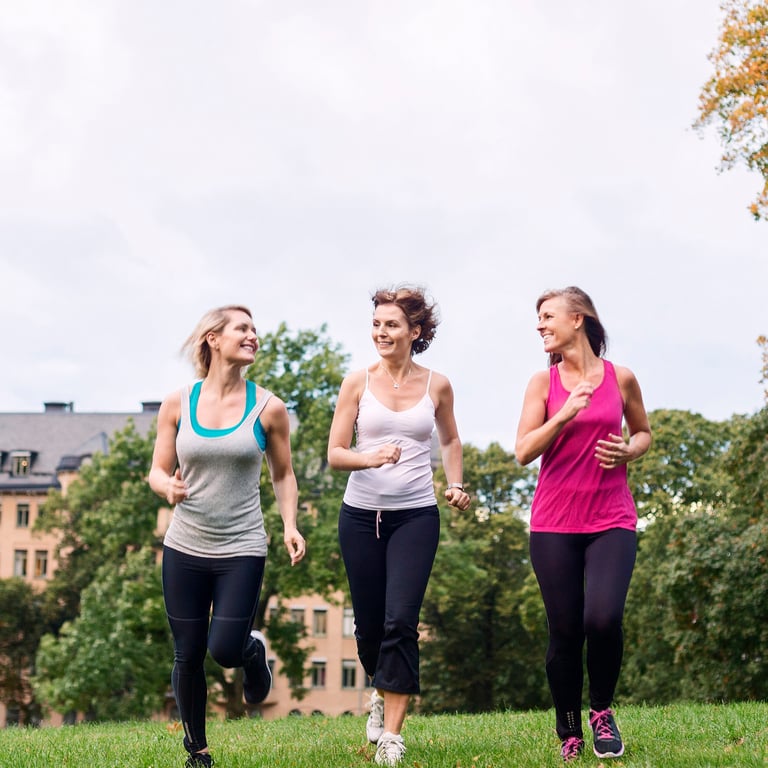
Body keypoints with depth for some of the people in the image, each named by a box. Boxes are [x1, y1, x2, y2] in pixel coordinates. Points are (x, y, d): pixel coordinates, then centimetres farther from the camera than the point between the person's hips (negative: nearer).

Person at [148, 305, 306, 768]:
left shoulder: (268, 408, -2)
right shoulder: (178, 405, -1)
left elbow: (283, 475, 8)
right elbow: (158, 472, 5)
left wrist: (291, 525, -7)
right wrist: (168, 487, -18)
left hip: (242, 550, -1)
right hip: (185, 547, 1)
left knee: (226, 651, -9)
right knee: (188, 657, 6)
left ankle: (255, 651, 29)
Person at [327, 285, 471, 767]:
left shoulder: (436, 386, 3)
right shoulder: (358, 383, 0)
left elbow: (450, 440, 21)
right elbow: (335, 454, -2)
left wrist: (456, 484, 7)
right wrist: (371, 458, -22)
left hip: (416, 515, -1)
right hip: (361, 514, 1)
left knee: (401, 621, -14)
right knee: (369, 623, 9)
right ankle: (383, 692, 40)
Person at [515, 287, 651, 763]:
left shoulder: (621, 379, 3)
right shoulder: (543, 383, 3)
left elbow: (644, 433, 18)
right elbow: (523, 452, -3)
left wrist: (628, 451, -4)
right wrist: (564, 414, -16)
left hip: (612, 521, -1)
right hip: (554, 524, 1)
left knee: (603, 619, -19)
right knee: (565, 632, 0)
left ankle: (603, 711, 8)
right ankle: (569, 734, 18)